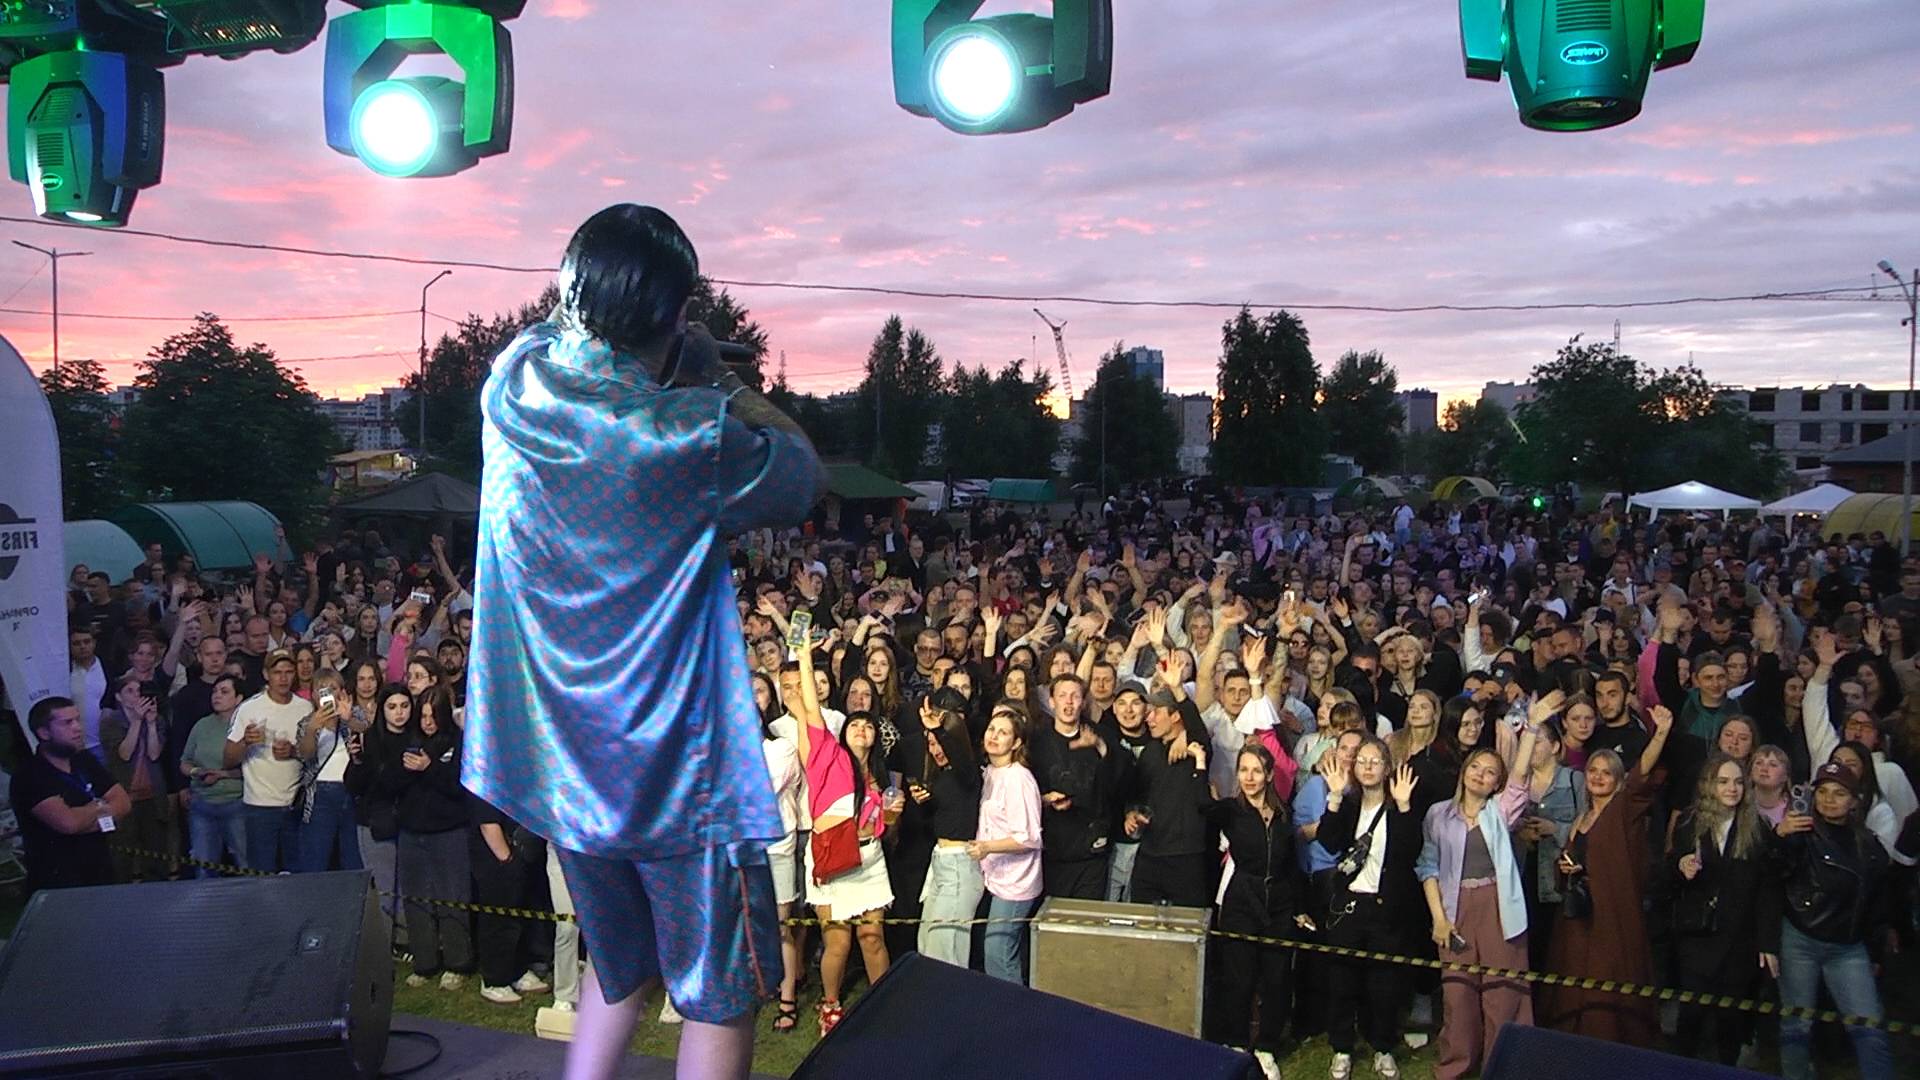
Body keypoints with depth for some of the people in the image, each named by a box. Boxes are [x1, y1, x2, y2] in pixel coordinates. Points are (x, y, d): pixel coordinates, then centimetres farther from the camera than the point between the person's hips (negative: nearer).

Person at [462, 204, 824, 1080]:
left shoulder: (512, 384, -7)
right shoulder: (688, 438, -25)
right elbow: (803, 476, -7)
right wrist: (718, 380, -1)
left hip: (560, 763, 7)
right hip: (677, 771, -6)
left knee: (616, 973, 26)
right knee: (719, 999, 11)